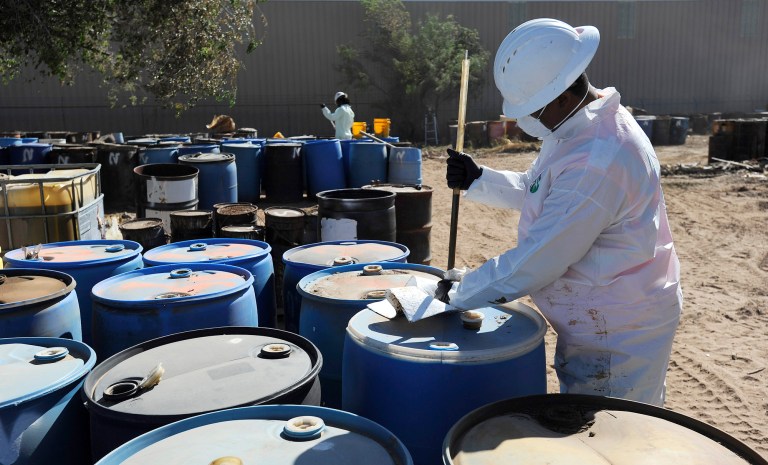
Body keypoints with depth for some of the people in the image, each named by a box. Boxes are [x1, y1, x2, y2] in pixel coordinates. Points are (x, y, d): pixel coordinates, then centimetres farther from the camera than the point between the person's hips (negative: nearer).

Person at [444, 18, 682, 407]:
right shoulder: (580, 127, 2)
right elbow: (535, 189, 15)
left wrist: (459, 297, -17)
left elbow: (535, 262, -29)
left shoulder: (596, 163, -32)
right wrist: (478, 180, -1)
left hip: (616, 334, -10)